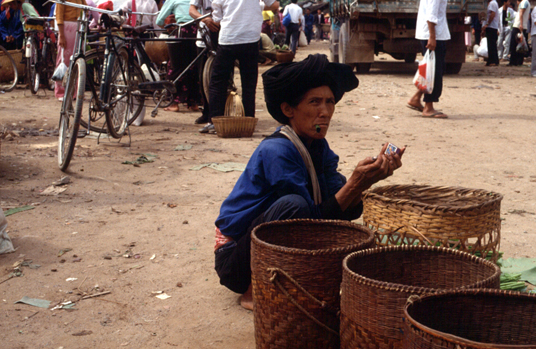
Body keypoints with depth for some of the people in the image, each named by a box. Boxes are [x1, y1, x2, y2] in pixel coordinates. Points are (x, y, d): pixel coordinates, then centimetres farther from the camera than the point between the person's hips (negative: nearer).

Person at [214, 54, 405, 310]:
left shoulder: (318, 147, 0)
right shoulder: (276, 151, -24)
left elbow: (347, 211, -9)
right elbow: (312, 220, -25)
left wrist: (370, 177, -25)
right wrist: (355, 184, -33)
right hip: (236, 258, -8)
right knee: (293, 204, -31)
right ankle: (255, 291, -15)